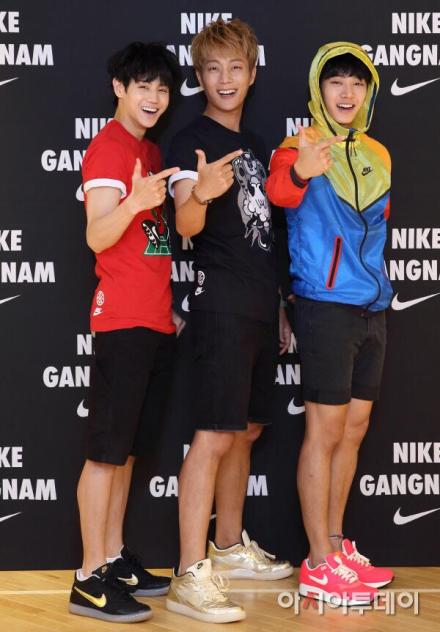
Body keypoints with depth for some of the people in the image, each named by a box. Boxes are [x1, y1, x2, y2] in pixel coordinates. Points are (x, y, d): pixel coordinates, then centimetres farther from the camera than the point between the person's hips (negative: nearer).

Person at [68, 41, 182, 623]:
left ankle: (115, 559, 20)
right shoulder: (107, 147, -8)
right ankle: (90, 580, -3)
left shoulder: (151, 151, 17)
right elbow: (97, 237, -18)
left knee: (128, 446, 12)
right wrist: (133, 201, -37)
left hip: (156, 319, 8)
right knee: (107, 448, -6)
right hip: (123, 318, -8)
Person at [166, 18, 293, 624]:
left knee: (248, 429, 14)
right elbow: (187, 225, -22)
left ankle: (231, 547, 27)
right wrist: (200, 193, -44)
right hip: (221, 301, -8)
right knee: (216, 434, -13)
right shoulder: (191, 140, -7)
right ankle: (191, 577, -12)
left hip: (260, 303, 8)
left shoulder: (255, 144, 17)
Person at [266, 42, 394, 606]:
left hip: (372, 306, 7)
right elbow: (279, 192, -28)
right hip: (325, 303, -7)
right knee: (326, 430, -4)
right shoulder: (301, 146, -7)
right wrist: (299, 173, -49)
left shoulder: (378, 156, 13)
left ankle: (336, 545, 23)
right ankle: (319, 566, 4)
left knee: (354, 429, 12)